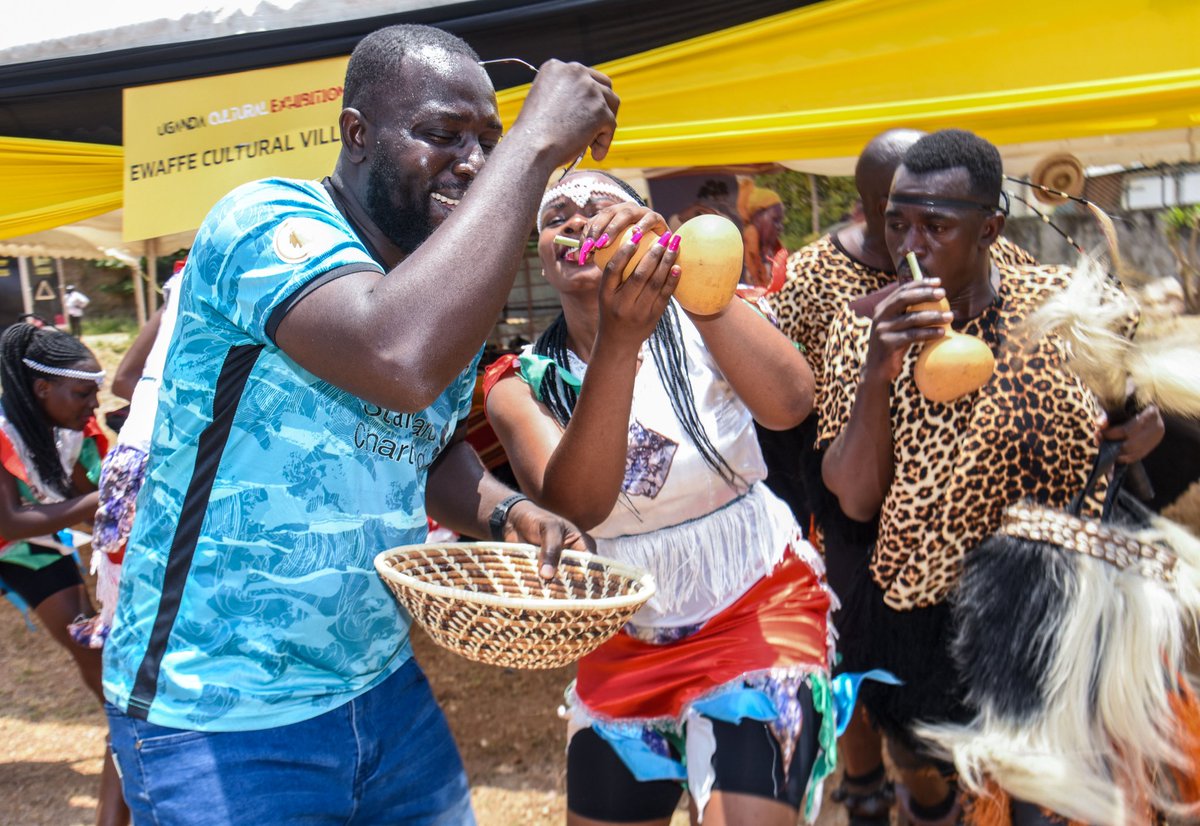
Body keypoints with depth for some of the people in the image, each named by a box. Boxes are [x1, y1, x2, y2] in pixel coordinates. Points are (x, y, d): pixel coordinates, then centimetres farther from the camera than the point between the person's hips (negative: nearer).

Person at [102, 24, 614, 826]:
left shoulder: (448, 285, 5)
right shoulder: (270, 221, -20)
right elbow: (404, 360, -40)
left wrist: (505, 511, -3)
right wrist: (539, 142, -32)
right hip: (220, 719, -7)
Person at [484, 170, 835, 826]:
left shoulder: (695, 329, -10)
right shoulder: (521, 382, -6)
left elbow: (789, 403, -31)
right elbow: (577, 503, -26)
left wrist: (686, 270, -40)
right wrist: (618, 341, -39)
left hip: (756, 613, -3)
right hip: (623, 644, 3)